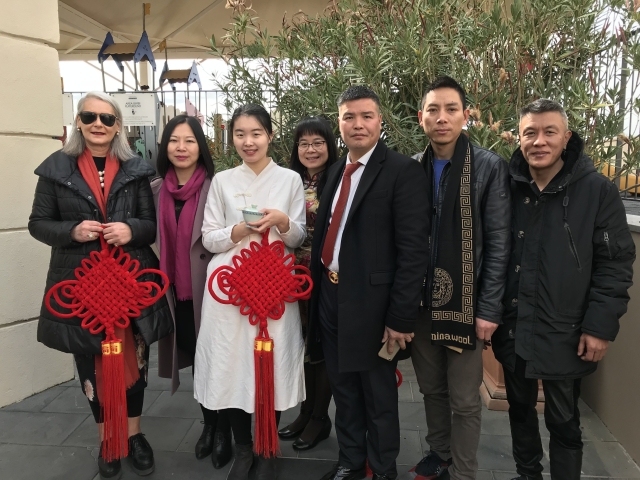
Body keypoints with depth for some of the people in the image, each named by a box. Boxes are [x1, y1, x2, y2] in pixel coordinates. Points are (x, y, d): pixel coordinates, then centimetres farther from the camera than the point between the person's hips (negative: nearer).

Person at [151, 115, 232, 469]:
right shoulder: (156, 189, 4)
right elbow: (157, 239, 14)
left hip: (210, 291, -4)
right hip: (177, 293, 5)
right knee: (195, 360, 18)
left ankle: (224, 430, 28)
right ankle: (208, 424, 37)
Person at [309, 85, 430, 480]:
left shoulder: (403, 171, -12)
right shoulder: (337, 170, 11)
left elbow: (413, 250, -17)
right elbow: (327, 234, 12)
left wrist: (401, 317, -18)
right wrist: (317, 287, 8)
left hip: (370, 302, -6)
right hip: (330, 296, 7)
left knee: (378, 395, 12)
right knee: (343, 389, 21)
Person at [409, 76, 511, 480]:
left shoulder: (490, 167, -6)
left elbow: (498, 243, -7)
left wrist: (489, 308, -10)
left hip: (466, 304, -3)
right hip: (421, 302, 4)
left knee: (464, 399, 7)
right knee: (432, 389, 18)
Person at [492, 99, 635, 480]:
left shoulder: (598, 191, -8)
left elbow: (616, 263, -7)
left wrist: (600, 326, -12)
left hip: (564, 333, -3)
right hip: (512, 329, 4)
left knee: (563, 422, 11)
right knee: (520, 410, 20)